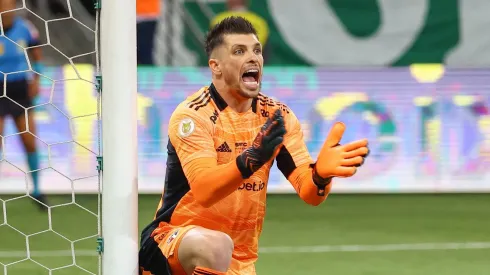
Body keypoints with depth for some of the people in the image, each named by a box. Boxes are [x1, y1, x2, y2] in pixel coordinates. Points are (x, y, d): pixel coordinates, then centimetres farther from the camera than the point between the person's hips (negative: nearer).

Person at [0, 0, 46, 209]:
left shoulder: (25, 28, -5)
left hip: (20, 91, 2)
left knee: (30, 143, 4)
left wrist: (36, 79, -1)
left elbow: (37, 54, 11)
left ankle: (36, 190, 18)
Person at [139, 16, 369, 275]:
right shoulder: (192, 115, -14)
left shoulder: (277, 116, 2)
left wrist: (321, 173, -33)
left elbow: (309, 193, -9)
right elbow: (204, 191, -30)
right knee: (217, 245, -37)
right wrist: (250, 160, -47)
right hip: (170, 242, -6)